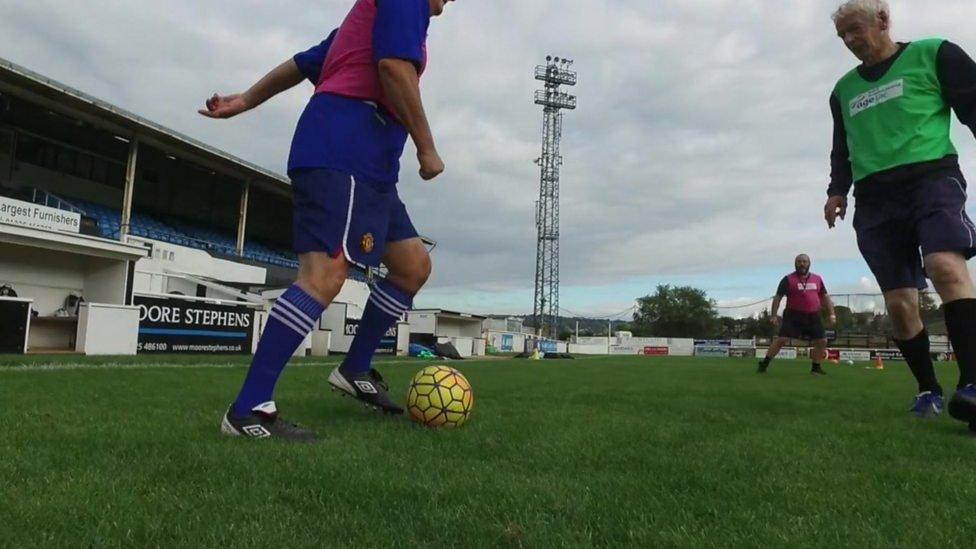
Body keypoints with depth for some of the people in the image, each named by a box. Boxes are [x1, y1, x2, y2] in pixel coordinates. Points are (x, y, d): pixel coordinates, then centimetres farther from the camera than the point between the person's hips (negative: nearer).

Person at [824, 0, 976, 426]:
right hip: (875, 199, 4)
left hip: (931, 179, -4)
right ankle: (929, 390, 10)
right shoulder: (844, 89, 22)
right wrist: (837, 190, 12)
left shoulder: (933, 54, 8)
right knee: (899, 303, -3)